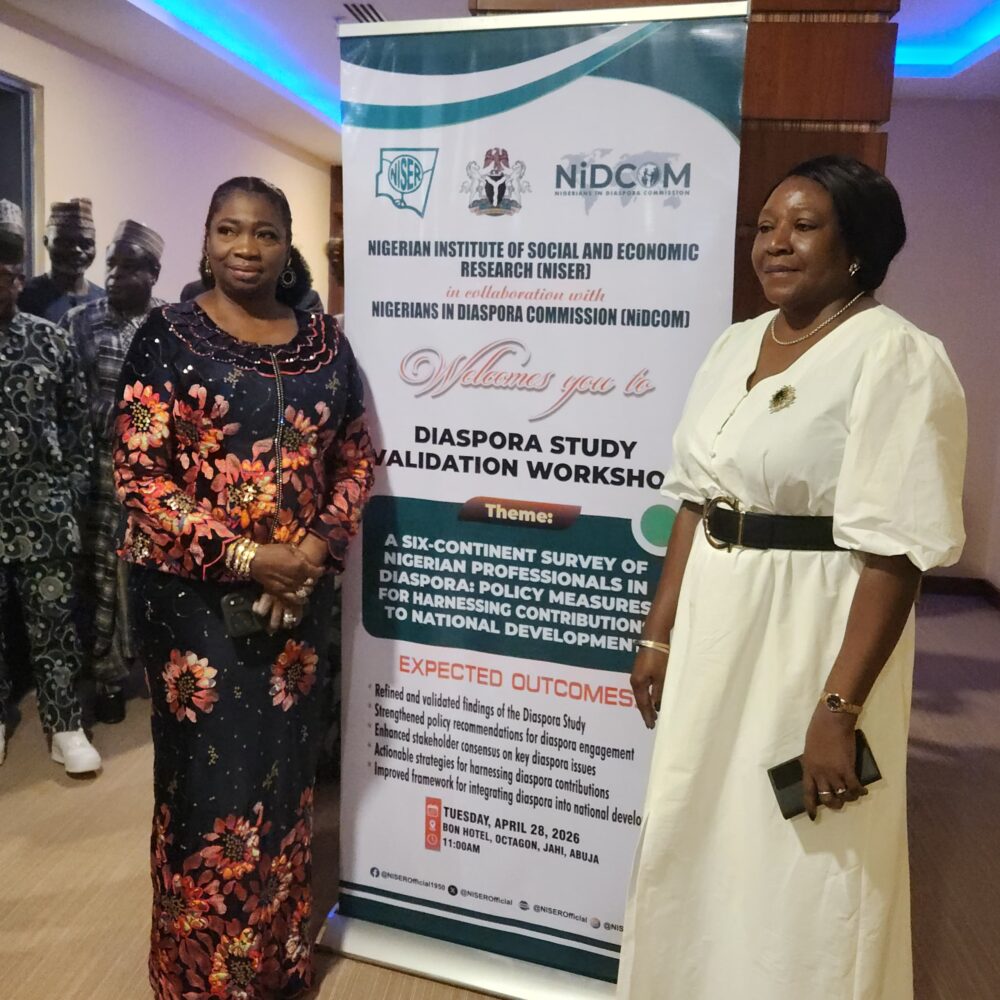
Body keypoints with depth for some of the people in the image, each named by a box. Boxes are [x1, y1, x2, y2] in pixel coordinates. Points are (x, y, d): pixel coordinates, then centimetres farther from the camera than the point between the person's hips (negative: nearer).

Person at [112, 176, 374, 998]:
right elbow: (139, 473, -9)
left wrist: (323, 544, -8)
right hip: (198, 595, -3)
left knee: (285, 769, 14)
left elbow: (356, 453, 9)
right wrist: (242, 557, -16)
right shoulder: (168, 337, -4)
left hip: (301, 591, 4)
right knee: (208, 772, 6)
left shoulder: (323, 339, 7)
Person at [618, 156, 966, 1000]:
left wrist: (838, 707, -22)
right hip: (714, 626, 7)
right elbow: (694, 499, 10)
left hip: (814, 635, -7)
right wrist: (660, 631, 9)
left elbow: (894, 550, -18)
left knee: (797, 871, 9)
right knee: (698, 841, 21)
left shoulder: (896, 357, -13)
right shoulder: (737, 344, 8)